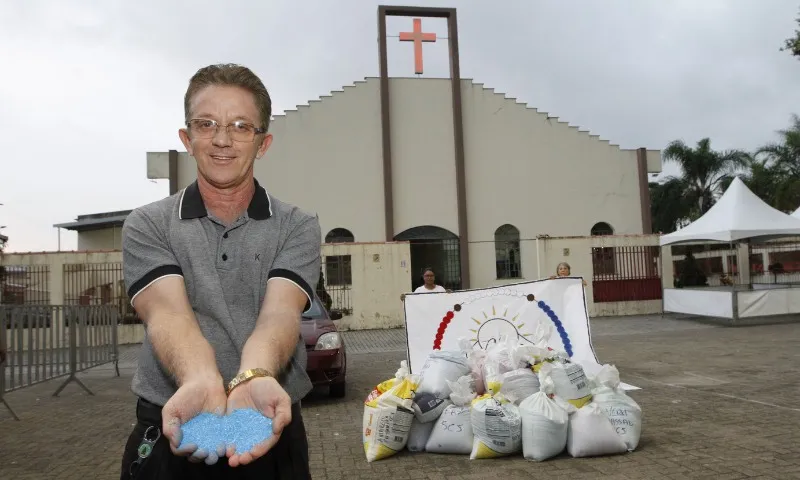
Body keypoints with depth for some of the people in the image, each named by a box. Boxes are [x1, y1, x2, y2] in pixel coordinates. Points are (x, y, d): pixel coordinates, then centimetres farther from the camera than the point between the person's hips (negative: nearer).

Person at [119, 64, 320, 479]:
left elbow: (279, 313, -17)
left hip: (271, 432, 0)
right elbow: (170, 314, -16)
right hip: (171, 434, 0)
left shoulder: (297, 227, -1)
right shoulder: (146, 226, -1)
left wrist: (254, 378, -37)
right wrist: (201, 383, -36)